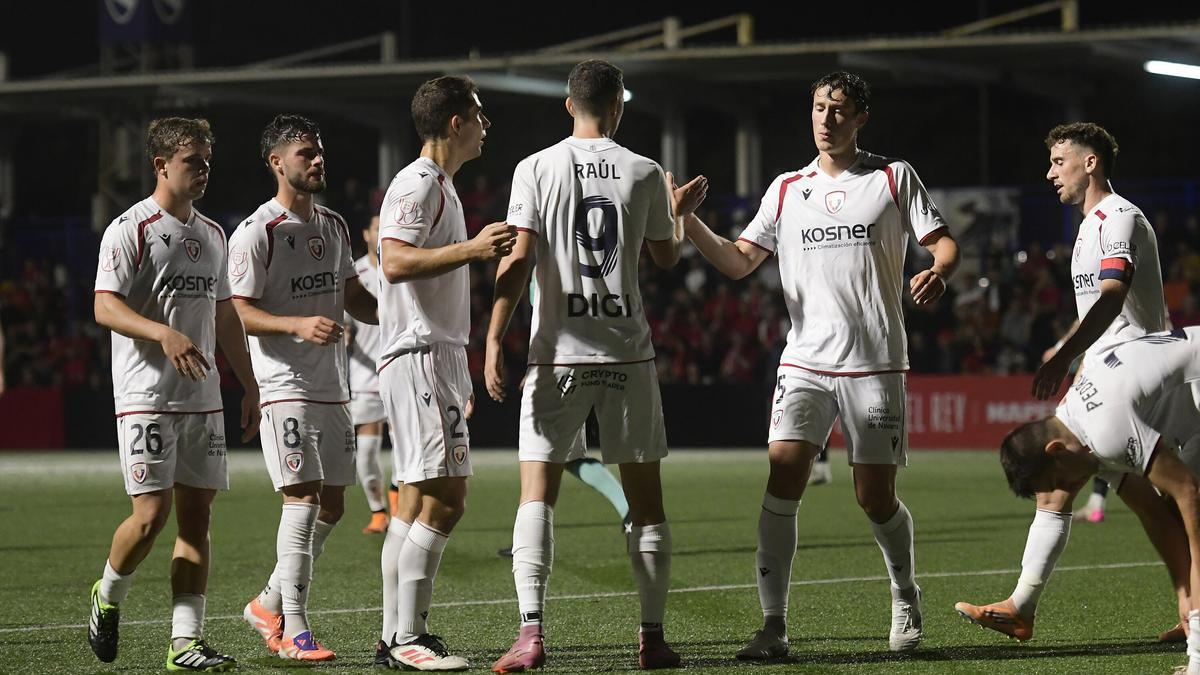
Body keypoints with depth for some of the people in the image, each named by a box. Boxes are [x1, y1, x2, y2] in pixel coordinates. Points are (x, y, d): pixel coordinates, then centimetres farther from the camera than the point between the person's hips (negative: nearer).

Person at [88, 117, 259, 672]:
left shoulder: (212, 235, 16)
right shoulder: (130, 230, -7)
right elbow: (105, 307, -14)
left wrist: (249, 386, 20)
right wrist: (163, 333, -29)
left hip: (202, 398, 7)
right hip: (146, 396, -7)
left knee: (196, 515, 1)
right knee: (152, 513, -12)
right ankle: (108, 597, 17)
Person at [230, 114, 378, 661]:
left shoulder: (334, 227, 15)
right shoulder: (256, 234, -9)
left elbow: (353, 297, 23)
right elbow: (238, 312, -12)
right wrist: (299, 324, -26)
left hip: (332, 386, 8)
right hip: (285, 386, -8)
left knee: (331, 507, 8)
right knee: (303, 498, -13)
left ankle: (269, 603, 24)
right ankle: (294, 632, -10)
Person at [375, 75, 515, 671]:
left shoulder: (440, 187, 22)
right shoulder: (415, 185, -10)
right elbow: (395, 261, -24)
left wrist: (461, 376, 28)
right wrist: (472, 249, -32)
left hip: (439, 358, 10)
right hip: (419, 358, -10)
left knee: (418, 503, 9)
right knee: (441, 499, -14)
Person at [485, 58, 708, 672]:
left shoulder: (536, 169, -1)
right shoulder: (644, 173, 3)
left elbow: (518, 260, -8)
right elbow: (666, 257, 15)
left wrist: (494, 341, -7)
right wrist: (681, 212, 35)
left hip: (558, 352, -1)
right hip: (628, 354, 1)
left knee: (537, 494, 0)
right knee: (645, 499, 9)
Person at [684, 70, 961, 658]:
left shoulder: (894, 178, 5)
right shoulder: (787, 190, 12)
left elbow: (943, 242, 3)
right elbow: (738, 261, 12)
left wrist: (937, 274, -20)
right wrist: (689, 224, -4)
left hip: (875, 365, -2)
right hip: (804, 362, 2)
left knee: (875, 497, -1)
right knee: (782, 480, -15)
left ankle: (905, 597, 28)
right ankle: (773, 625, -13)